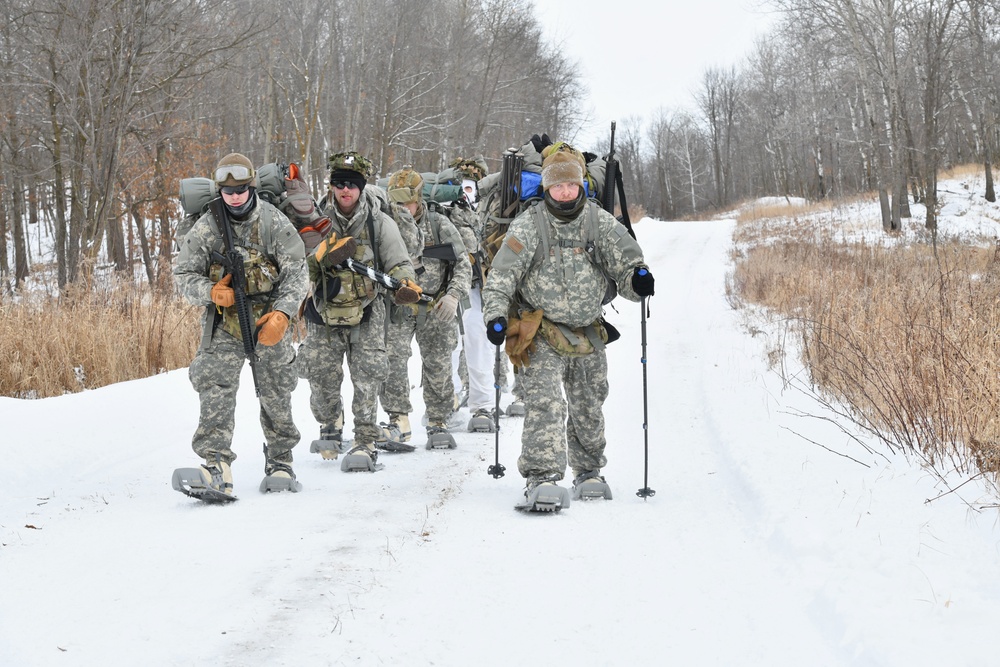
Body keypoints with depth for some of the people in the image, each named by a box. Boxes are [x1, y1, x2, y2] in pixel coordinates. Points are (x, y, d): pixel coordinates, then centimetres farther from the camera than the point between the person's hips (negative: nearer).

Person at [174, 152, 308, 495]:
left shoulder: (274, 223, -6)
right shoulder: (206, 229, -3)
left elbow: (296, 271, -5)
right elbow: (183, 274, 1)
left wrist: (282, 313, -19)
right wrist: (210, 292, -19)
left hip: (269, 321, 0)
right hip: (224, 321, 0)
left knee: (276, 396, 8)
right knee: (216, 389, -18)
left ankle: (280, 463, 27)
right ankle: (217, 467, -25)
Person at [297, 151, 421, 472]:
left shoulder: (380, 223, -4)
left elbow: (399, 263, -3)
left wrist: (406, 284, -25)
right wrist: (324, 256, -23)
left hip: (366, 315, -2)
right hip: (324, 315, 2)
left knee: (366, 382, -8)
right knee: (322, 380, 7)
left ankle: (366, 445, -1)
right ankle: (331, 427, 35)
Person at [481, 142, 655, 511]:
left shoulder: (600, 222, 1)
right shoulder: (528, 226, -6)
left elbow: (624, 257, -2)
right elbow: (501, 276, -8)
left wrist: (637, 277, -26)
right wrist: (495, 315, -22)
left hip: (588, 334, 4)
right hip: (542, 334, -4)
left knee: (588, 409, 17)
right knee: (546, 404, -19)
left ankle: (588, 472, 37)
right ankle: (541, 479, -24)